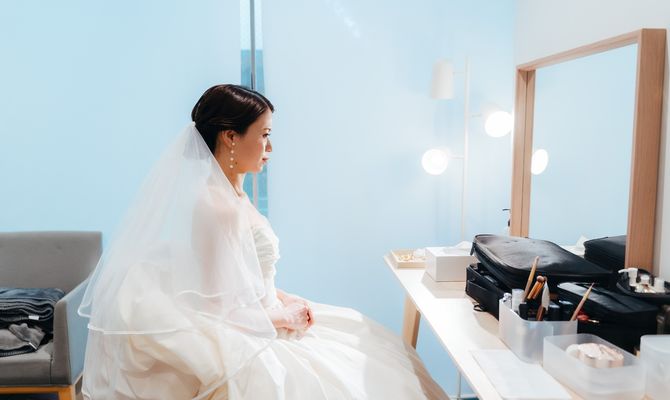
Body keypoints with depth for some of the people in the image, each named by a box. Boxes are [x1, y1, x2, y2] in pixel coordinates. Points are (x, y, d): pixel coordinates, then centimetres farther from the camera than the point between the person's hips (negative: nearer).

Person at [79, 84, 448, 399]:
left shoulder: (230, 193, 5)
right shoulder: (218, 207, -24)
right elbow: (221, 307, -23)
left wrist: (283, 299, 3)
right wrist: (282, 318, -11)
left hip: (246, 330, 9)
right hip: (239, 344, -9)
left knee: (359, 338, 13)